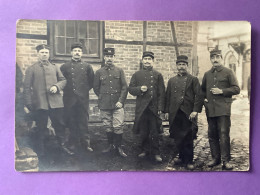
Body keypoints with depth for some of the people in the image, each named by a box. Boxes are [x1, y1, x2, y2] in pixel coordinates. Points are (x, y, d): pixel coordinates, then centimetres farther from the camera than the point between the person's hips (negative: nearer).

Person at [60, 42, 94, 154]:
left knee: (84, 122, 3)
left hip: (83, 99, 0)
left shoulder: (87, 67, 10)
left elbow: (92, 81, 14)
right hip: (69, 100, 0)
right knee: (71, 122, 4)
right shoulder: (64, 67, 7)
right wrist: (66, 89, 2)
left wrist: (85, 90, 6)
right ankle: (73, 144, 14)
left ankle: (86, 144, 11)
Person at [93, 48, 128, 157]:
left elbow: (124, 87, 1)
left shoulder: (119, 71, 6)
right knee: (108, 127, 9)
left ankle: (119, 147, 11)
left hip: (117, 104, -1)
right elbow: (96, 88, 12)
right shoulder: (99, 72, 6)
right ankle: (110, 145, 25)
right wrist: (103, 99, 10)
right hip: (104, 105, 1)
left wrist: (121, 101, -7)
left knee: (118, 127, -4)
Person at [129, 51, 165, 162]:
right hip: (141, 108, 1)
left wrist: (160, 108, -5)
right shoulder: (137, 75, 10)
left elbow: (161, 93, 3)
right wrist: (139, 89, -13)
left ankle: (155, 153, 12)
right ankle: (145, 150, 24)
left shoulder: (158, 75, 6)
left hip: (154, 108, -1)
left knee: (154, 132, 2)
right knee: (143, 131, 9)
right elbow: (131, 89, 7)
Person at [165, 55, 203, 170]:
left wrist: (195, 110, -12)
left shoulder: (193, 79, 5)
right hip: (175, 114, 3)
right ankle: (182, 157, 23)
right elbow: (167, 96, 14)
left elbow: (198, 96, -2)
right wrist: (166, 111, 7)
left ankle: (189, 161, 11)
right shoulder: (171, 81, 15)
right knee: (177, 137, 7)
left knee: (188, 138, 0)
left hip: (187, 113, -3)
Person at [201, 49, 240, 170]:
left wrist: (222, 91, -12)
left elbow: (236, 89, -1)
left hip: (223, 109, -4)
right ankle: (215, 158, 19)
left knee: (224, 134, -8)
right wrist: (204, 98, 11)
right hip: (210, 109, 5)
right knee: (212, 135, 8)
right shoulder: (207, 74, 17)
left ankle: (226, 160, 0)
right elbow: (202, 89, 29)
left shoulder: (228, 72, 4)